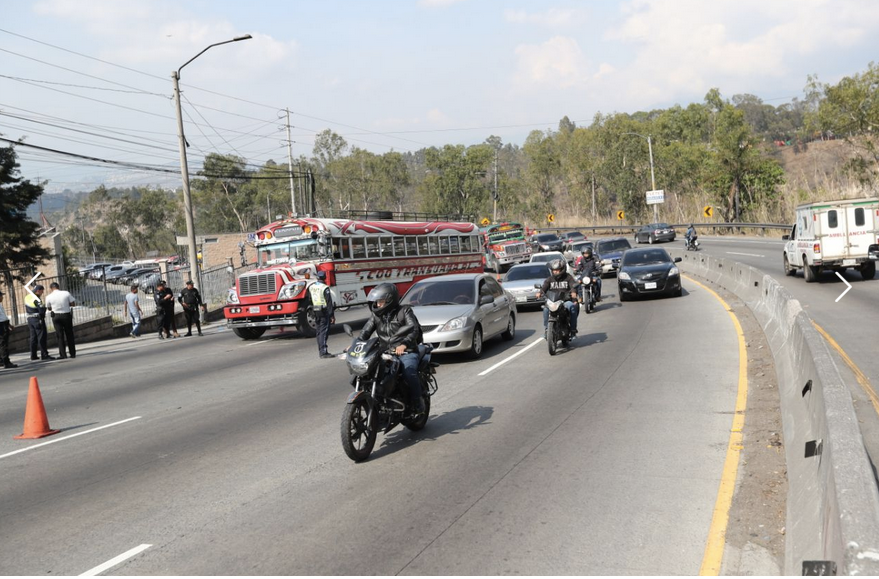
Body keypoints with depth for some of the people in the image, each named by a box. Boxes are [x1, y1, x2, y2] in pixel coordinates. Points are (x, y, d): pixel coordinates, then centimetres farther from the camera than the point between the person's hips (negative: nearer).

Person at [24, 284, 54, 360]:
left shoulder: (27, 297, 9)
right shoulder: (36, 299, -18)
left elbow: (26, 309, 18)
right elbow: (42, 310, -21)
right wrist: (44, 306, -3)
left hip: (30, 319, 9)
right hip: (38, 319, -9)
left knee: (33, 337, 14)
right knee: (42, 337, -5)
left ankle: (33, 355, 18)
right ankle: (44, 355, -5)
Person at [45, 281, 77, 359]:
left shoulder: (49, 297, -5)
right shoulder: (66, 293, -7)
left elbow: (49, 308, 7)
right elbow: (73, 304, -3)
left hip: (56, 316, 0)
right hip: (67, 315, 1)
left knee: (60, 335, 5)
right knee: (69, 335, 10)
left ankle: (63, 354, 1)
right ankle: (73, 353, 13)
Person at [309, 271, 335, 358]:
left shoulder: (311, 287, 8)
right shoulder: (325, 288, -13)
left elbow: (310, 301, 15)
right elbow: (329, 302, -15)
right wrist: (332, 315, -13)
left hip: (316, 312, 7)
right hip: (324, 312, -7)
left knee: (319, 332, 14)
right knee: (324, 332, -8)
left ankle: (321, 351, 19)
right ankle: (323, 352, -12)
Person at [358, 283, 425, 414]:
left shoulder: (404, 311, -3)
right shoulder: (376, 315, 13)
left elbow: (414, 330, -16)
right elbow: (365, 332, 6)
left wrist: (404, 344, -34)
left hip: (406, 353, -5)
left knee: (408, 372, -33)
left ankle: (418, 402, -15)